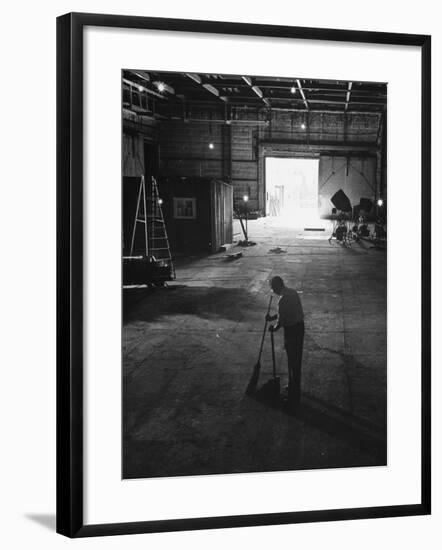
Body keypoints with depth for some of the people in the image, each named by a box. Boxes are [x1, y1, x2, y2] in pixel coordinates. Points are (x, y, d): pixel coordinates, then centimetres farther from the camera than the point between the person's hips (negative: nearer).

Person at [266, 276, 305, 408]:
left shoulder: (283, 299, -23)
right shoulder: (293, 292, 6)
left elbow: (281, 320, -18)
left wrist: (274, 328, 2)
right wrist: (272, 317, 15)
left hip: (291, 330, -9)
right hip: (300, 326, 9)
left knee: (293, 363, -1)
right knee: (297, 359, 21)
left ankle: (294, 397, 7)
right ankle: (294, 387, 38)